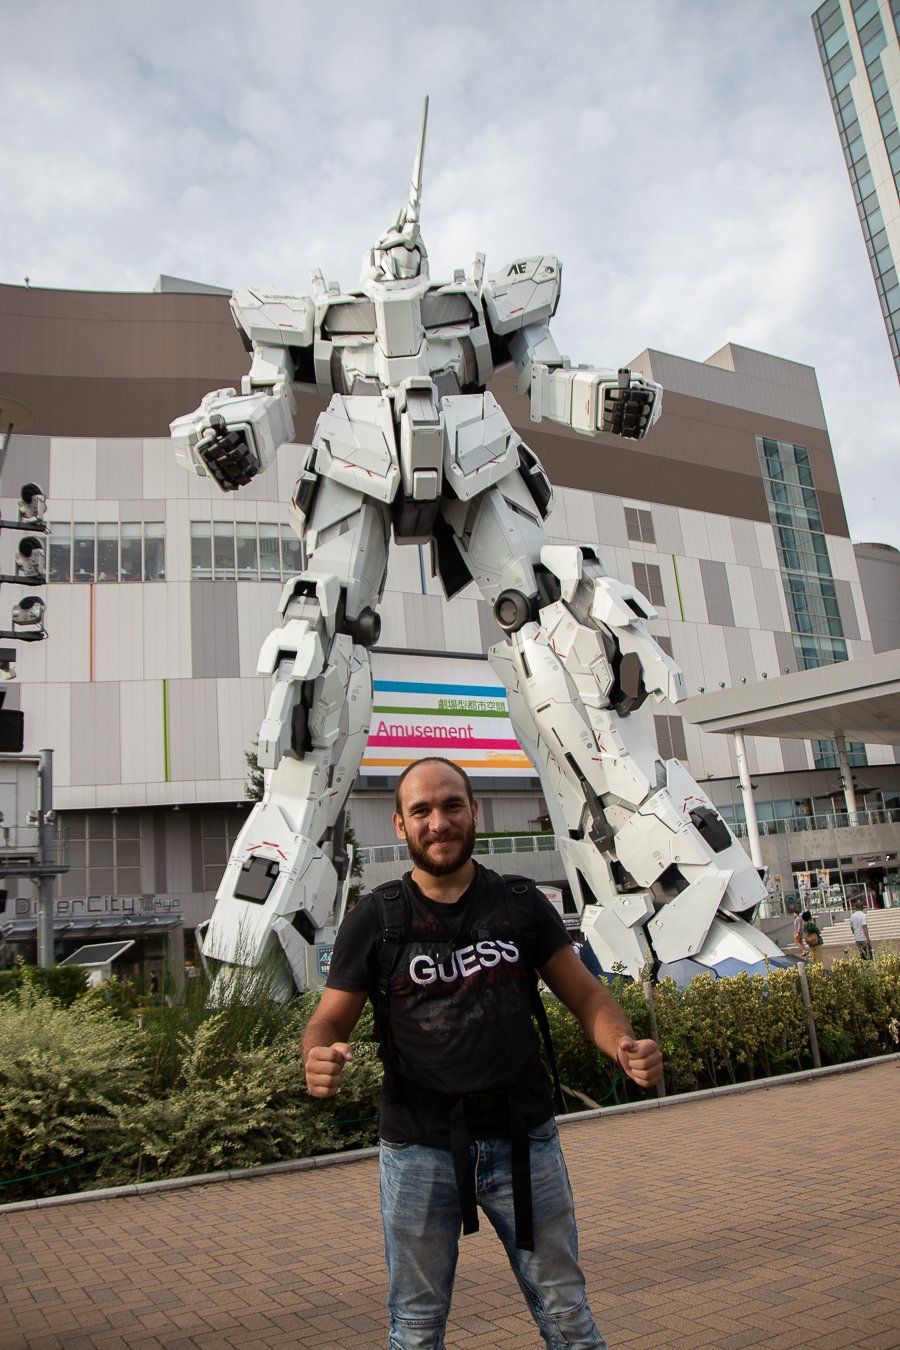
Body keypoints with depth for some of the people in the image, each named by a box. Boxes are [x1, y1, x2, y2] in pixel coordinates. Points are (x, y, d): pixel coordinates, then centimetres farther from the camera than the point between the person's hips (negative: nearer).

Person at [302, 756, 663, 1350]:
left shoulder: (523, 904, 1)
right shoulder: (376, 919, -3)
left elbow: (585, 993, 3)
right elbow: (330, 1019, 0)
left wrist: (625, 1047, -17)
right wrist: (319, 1061, -23)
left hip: (524, 1141, 1)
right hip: (419, 1150, -1)